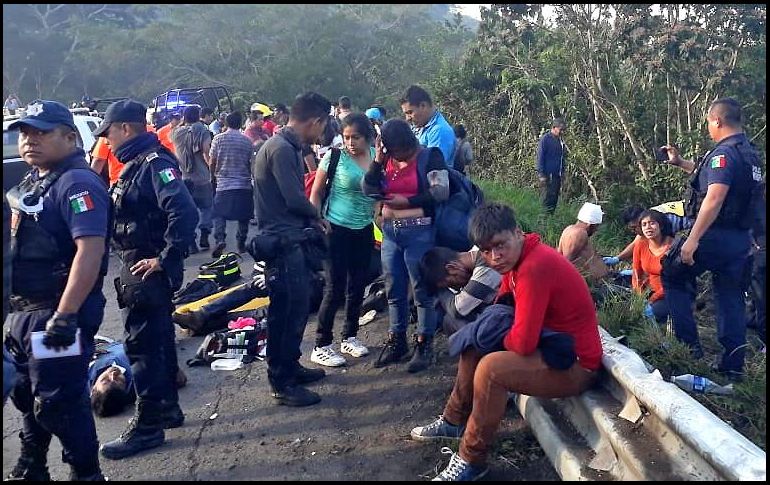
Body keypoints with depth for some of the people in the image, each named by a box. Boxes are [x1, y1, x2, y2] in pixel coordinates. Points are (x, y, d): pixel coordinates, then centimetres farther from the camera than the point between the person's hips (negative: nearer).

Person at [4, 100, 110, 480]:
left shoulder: (76, 183, -17)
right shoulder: (33, 181, 14)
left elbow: (90, 249, -28)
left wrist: (64, 316, -30)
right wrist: (18, 308, 21)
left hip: (57, 313, -10)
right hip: (24, 312, 10)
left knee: (57, 403, -2)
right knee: (25, 394, 22)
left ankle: (87, 473, 16)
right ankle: (31, 470, 41)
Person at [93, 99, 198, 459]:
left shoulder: (155, 162, -17)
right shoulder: (137, 164, 14)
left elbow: (184, 212, -29)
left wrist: (165, 258, -25)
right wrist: (97, 175, 11)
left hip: (147, 269, -10)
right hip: (138, 267, 10)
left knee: (142, 345, -3)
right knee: (157, 338, 19)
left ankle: (148, 426, 9)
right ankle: (167, 407, 33)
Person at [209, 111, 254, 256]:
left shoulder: (218, 139, -2)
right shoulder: (247, 141, 0)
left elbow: (212, 162, 1)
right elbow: (250, 163, 5)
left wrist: (215, 174, 20)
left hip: (223, 184, -1)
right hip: (244, 184, 1)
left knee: (219, 214, 4)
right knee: (243, 216, 13)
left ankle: (219, 239, -16)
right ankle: (241, 243, 16)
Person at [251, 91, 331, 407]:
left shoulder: (288, 146, 14)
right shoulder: (282, 149, -18)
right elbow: (295, 199, -21)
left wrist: (310, 218, 1)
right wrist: (316, 215, -3)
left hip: (290, 239, 10)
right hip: (281, 242, -10)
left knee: (296, 307, 18)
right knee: (286, 312, -3)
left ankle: (290, 367, 32)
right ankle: (281, 383, 8)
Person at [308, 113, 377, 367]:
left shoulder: (376, 155, 1)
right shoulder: (334, 156, -11)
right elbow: (315, 193, -5)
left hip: (364, 230, 5)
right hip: (337, 229, -5)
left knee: (358, 285, 12)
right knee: (335, 288, -3)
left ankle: (349, 337, 29)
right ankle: (321, 346, 8)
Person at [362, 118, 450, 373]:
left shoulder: (430, 156, -6)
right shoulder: (387, 159, 10)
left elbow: (440, 192, -14)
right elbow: (369, 190, 4)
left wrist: (407, 201, -13)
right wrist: (378, 160, -5)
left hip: (418, 232, -6)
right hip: (390, 230, 6)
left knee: (422, 290, 3)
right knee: (394, 291, 13)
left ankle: (424, 344, 14)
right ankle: (396, 341, 26)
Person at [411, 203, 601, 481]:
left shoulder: (535, 267, -29)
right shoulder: (519, 259, 1)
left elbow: (523, 343, -30)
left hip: (576, 366, -10)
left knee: (491, 368, -27)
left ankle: (471, 461, -9)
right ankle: (455, 421, 28)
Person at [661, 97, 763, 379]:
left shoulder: (724, 153, -15)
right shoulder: (750, 154, 15)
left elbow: (714, 199, -26)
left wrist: (692, 240, -28)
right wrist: (680, 163, 33)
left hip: (715, 237, -8)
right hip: (742, 239, 8)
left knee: (673, 277, 10)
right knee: (731, 298, 12)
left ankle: (689, 343, 7)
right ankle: (733, 365, 16)